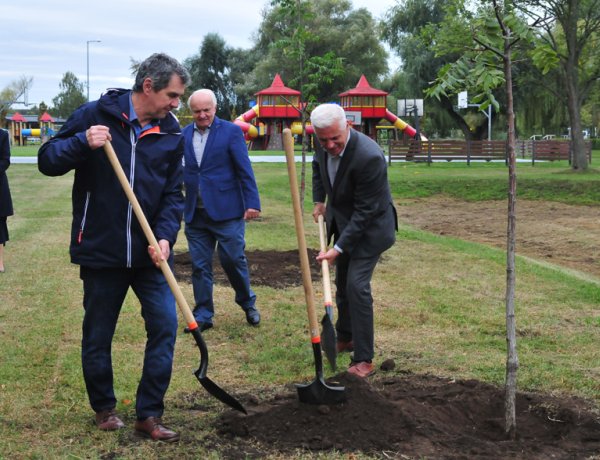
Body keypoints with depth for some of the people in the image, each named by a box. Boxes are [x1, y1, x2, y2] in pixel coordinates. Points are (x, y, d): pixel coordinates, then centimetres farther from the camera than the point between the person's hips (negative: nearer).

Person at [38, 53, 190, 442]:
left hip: (149, 252, 3)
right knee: (98, 335, 9)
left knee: (165, 325, -3)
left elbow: (174, 193, 3)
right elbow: (48, 161, -6)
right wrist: (82, 143, -24)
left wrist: (165, 236, -14)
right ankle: (104, 407, 30)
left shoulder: (171, 133, 3)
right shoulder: (95, 115, -7)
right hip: (100, 250, -2)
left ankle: (149, 414, 9)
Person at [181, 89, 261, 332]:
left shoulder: (231, 131, -3)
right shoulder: (184, 135, 8)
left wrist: (252, 202, -10)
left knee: (233, 259, 1)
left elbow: (245, 170, -5)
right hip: (195, 214, 4)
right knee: (200, 266, 7)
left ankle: (247, 302, 25)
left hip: (226, 211, -4)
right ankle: (203, 315, 16)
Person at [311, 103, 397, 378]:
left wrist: (339, 248, -27)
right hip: (342, 221, 8)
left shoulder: (369, 157, -35)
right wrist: (319, 200, 7)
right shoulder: (324, 145, -13)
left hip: (370, 227, -8)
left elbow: (365, 211, -29)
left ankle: (364, 360, -6)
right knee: (342, 283, 19)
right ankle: (344, 338, 40)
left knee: (356, 286, -15)